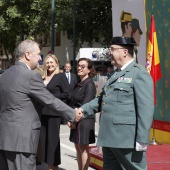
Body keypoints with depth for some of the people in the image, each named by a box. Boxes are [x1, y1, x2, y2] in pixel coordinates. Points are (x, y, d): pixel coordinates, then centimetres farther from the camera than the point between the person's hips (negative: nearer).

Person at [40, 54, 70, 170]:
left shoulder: (61, 76, -3)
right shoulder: (43, 78, 14)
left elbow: (66, 94, -7)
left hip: (54, 112, -6)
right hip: (43, 112, 6)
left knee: (53, 138, 0)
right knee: (44, 138, 6)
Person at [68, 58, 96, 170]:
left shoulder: (90, 84, -11)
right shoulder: (79, 84, 14)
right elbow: (73, 103, 13)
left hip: (85, 120, -8)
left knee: (83, 148, -3)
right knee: (78, 148, 11)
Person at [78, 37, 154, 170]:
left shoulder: (139, 74, -9)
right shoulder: (116, 74, 20)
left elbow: (146, 109, -16)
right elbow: (102, 99, 24)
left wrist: (142, 140, -20)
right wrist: (83, 110, 9)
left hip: (127, 139, -9)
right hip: (109, 137, 9)